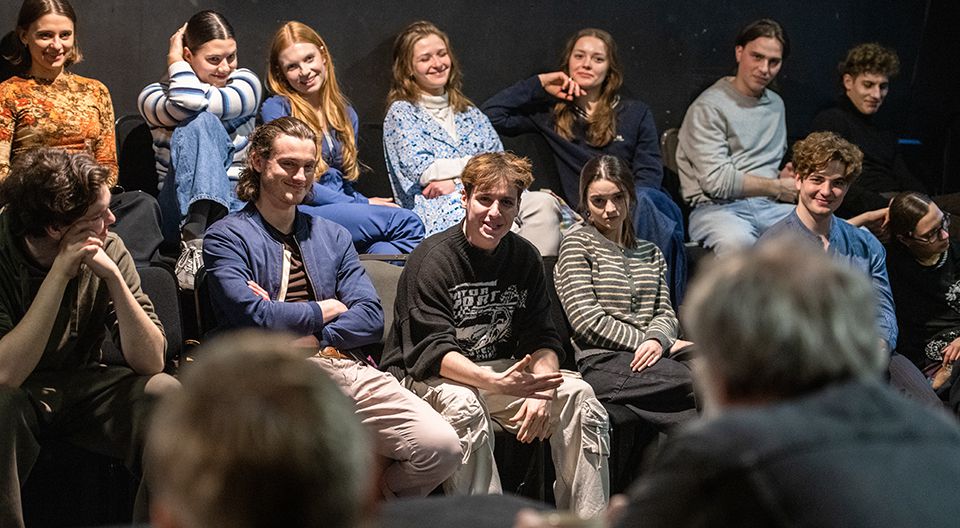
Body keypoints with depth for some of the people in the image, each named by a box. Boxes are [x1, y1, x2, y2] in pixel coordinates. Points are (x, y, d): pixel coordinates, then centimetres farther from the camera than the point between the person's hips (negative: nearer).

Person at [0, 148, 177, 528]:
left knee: (164, 392, -22)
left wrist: (113, 277, -24)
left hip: (82, 387, 4)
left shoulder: (107, 250, -9)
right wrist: (59, 275, -30)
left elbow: (150, 362, -12)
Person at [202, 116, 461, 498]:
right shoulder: (226, 237, 8)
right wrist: (326, 311, 4)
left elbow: (372, 319, 11)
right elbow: (251, 316, -9)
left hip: (352, 370, 6)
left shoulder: (333, 236, 24)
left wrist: (308, 337, -6)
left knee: (441, 447, -18)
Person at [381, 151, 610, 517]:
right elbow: (432, 352, -22)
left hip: (500, 373, 6)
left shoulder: (524, 258, 5)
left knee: (578, 395, -14)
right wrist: (496, 383, -38)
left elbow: (541, 338, 2)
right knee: (464, 405, -38)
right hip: (422, 377, -6)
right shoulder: (433, 259, -14)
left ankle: (587, 517, -9)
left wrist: (540, 390, -21)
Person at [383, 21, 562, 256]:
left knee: (542, 203, -27)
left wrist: (455, 179, -5)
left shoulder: (470, 114, 26)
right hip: (437, 208, -5)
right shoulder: (401, 113, 10)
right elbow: (424, 171, -4)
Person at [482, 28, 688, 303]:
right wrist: (539, 84, 16)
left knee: (643, 201, -39)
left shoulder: (636, 113, 20)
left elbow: (650, 173, 10)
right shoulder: (551, 114, 20)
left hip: (636, 204, 1)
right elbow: (491, 115, 13)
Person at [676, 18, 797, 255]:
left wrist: (783, 177, 7)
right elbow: (716, 181, -13)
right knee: (737, 241, -42)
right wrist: (777, 187, -4)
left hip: (769, 208, 6)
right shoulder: (709, 108, -3)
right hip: (717, 208, -6)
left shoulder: (776, 104, 22)